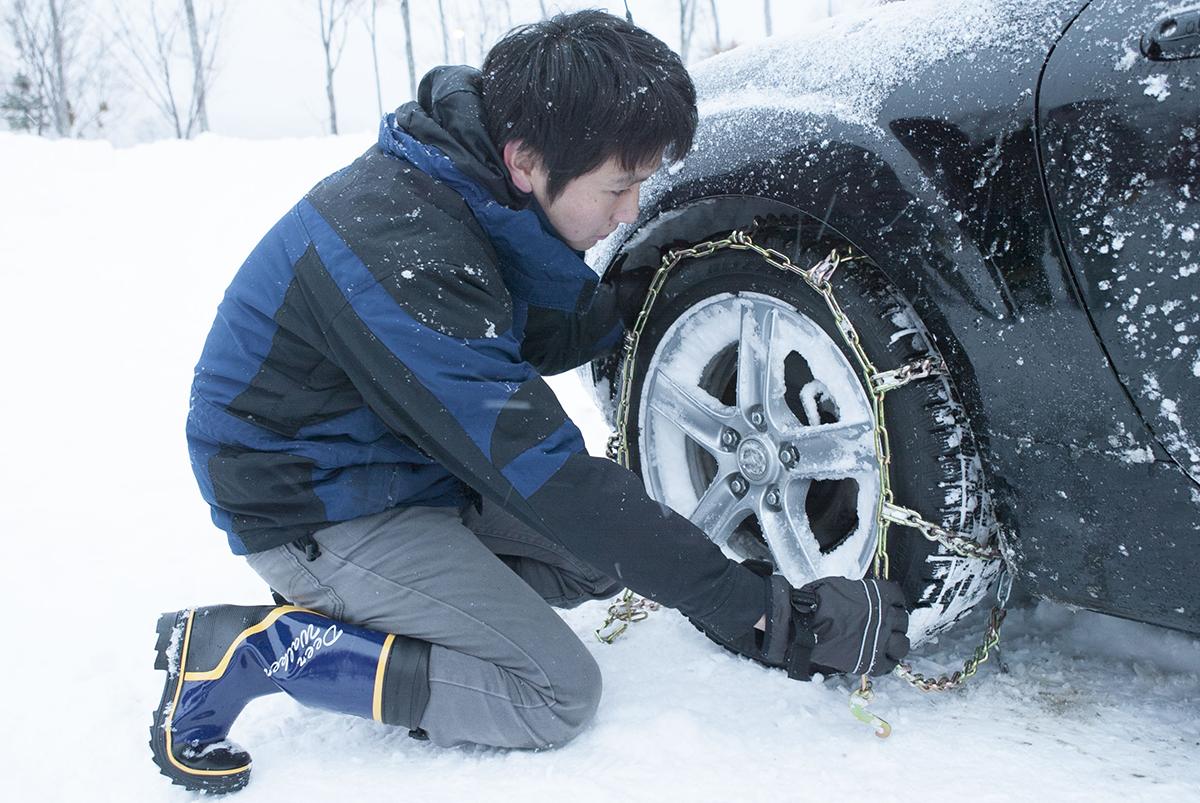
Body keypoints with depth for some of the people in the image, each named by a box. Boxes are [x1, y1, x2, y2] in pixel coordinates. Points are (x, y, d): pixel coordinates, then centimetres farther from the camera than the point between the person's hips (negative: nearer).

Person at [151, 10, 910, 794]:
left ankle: (353, 599, 9)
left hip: (406, 461, 9)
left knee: (617, 540, 7)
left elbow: (555, 334, 6)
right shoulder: (402, 258, -34)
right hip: (316, 510, -9)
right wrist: (769, 614, -30)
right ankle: (240, 650, -7)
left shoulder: (471, 184, -6)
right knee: (557, 693, -11)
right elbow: (548, 479, -32)